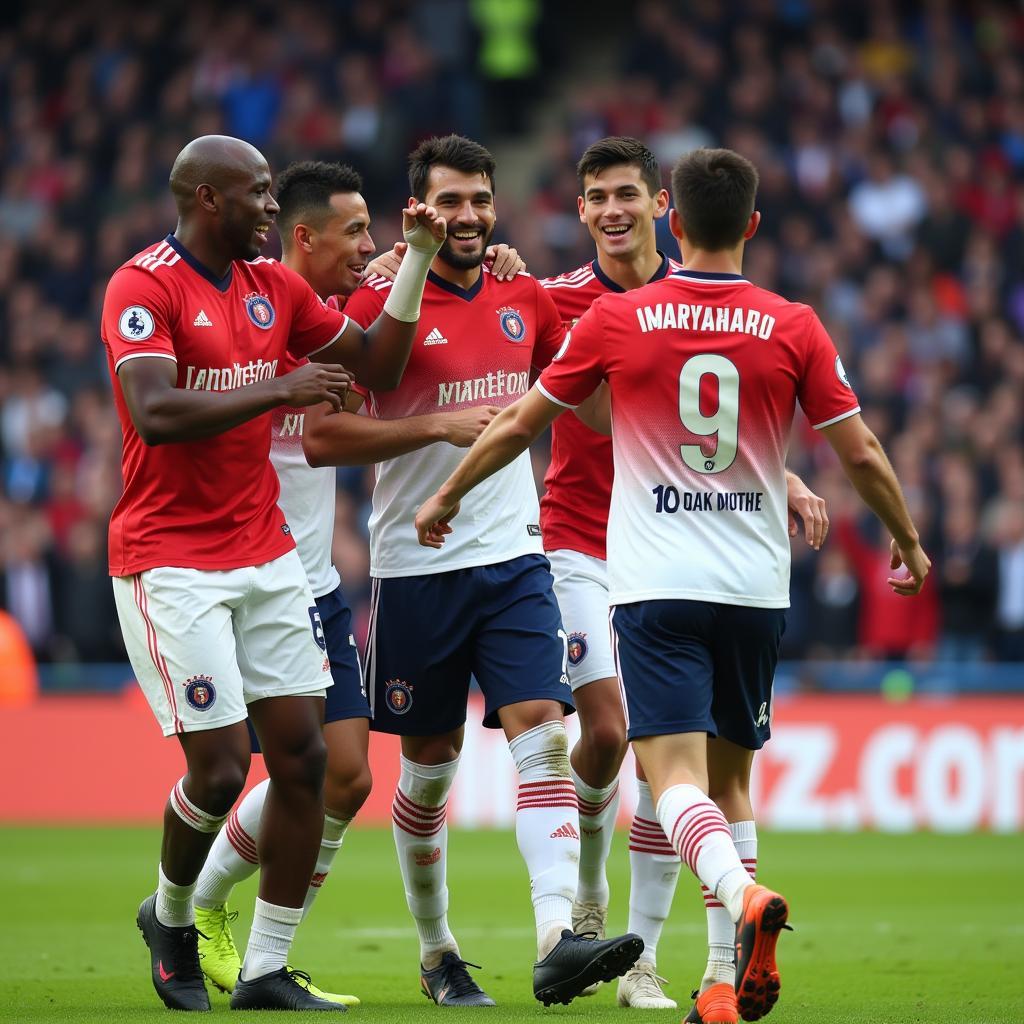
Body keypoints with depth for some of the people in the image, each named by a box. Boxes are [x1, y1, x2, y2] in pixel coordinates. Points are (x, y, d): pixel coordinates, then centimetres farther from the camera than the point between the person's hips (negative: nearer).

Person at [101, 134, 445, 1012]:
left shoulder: (276, 288, 11)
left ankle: (267, 971, 7)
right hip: (171, 562, -7)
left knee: (302, 754, 0)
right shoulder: (144, 287, -11)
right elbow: (156, 414, -24)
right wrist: (277, 389, -22)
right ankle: (170, 918, 21)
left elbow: (377, 365, 18)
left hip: (266, 555, 7)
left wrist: (417, 260, 8)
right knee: (220, 766, -9)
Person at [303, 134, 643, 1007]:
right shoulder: (380, 306, -7)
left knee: (544, 734, -13)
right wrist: (442, 424, -18)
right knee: (430, 764, 7)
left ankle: (559, 942, -23)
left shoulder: (524, 300, 9)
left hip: (515, 558, 3)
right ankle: (436, 953, 22)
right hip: (417, 567, -3)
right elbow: (320, 437, -13)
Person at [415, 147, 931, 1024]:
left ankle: (743, 896, -38)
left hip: (655, 589, -2)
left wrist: (446, 497, 22)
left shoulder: (616, 320, -2)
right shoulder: (794, 329, 0)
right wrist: (909, 542, 20)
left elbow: (518, 425, 6)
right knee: (732, 777, 15)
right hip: (757, 589, 2)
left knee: (675, 774, -9)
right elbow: (860, 453, 3)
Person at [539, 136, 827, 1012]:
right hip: (580, 544, -2)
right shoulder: (556, 301, -2)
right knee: (607, 730, -14)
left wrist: (785, 483, -1)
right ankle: (586, 890, 15)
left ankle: (644, 958, 5)